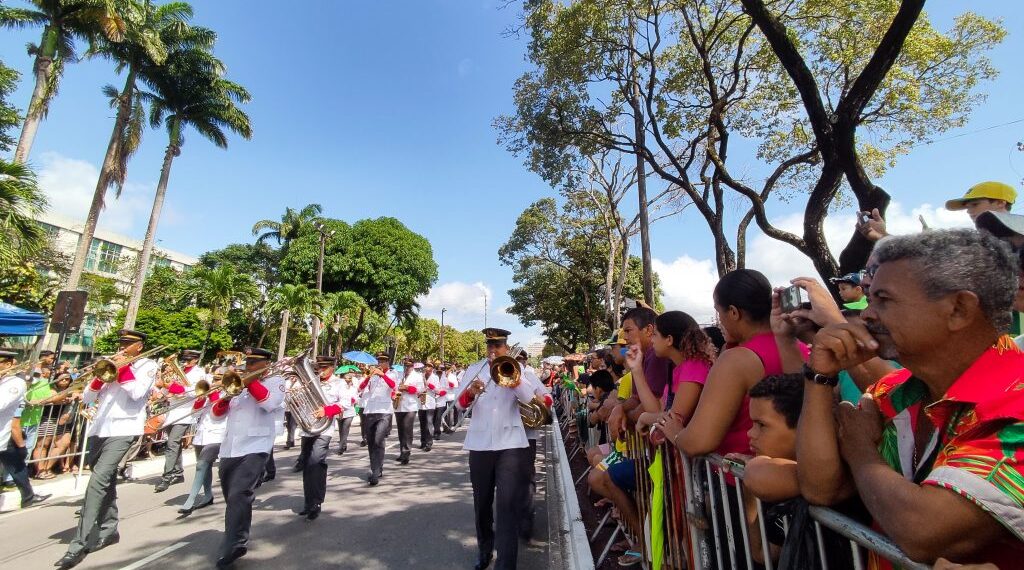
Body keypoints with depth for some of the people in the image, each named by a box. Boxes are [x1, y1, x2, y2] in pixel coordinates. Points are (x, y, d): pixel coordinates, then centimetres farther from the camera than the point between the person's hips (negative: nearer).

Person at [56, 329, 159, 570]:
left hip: (122, 430, -7)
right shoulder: (112, 364, 18)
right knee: (106, 480, 14)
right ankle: (109, 530, 26)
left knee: (98, 480, -15)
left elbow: (137, 393, -14)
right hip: (99, 429, 7)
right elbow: (87, 398, 15)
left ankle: (79, 545, -13)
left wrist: (123, 368, -6)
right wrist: (100, 376, -2)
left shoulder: (148, 365, 2)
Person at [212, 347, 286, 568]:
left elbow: (270, 404, -18)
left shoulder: (275, 381, 1)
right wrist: (225, 398, -5)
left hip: (255, 448, -6)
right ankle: (236, 540, 35)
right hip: (229, 449, 7)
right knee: (231, 497, 16)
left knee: (239, 495, -17)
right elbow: (217, 413, 16)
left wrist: (250, 382, -13)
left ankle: (233, 546, -7)